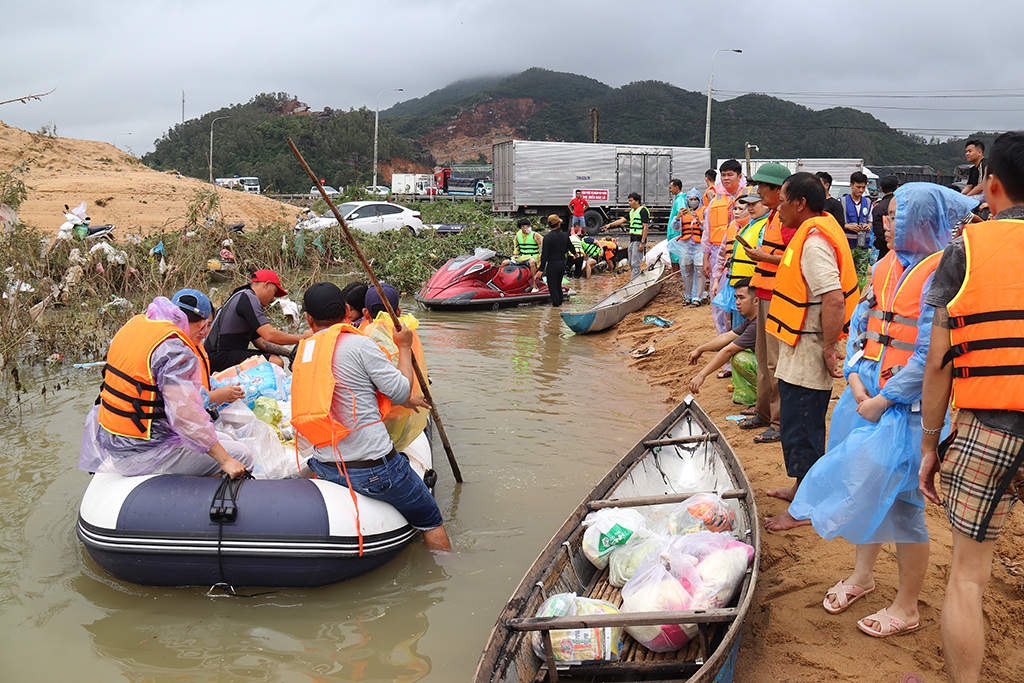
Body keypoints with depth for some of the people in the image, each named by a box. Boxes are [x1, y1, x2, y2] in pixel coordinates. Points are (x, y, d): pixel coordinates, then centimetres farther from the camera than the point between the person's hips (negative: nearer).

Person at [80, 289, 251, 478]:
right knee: (242, 455, -7)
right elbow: (185, 415, -27)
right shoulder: (174, 350, -22)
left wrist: (212, 396, 22)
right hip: (143, 452, -10)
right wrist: (225, 460, -22)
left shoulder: (136, 323, 6)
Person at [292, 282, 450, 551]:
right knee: (430, 519, 9)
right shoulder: (359, 344, -12)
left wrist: (404, 399, 26)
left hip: (324, 467, 7)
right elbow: (400, 390, -8)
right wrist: (404, 347, 8)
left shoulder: (303, 352, 9)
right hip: (373, 467, -6)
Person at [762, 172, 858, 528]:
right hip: (801, 351, 10)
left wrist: (828, 349, -23)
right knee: (803, 424, 21)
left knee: (800, 428, 0)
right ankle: (803, 488, 36)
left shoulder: (814, 241, -22)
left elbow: (834, 300, -29)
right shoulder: (819, 229, 11)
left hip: (806, 351, -10)